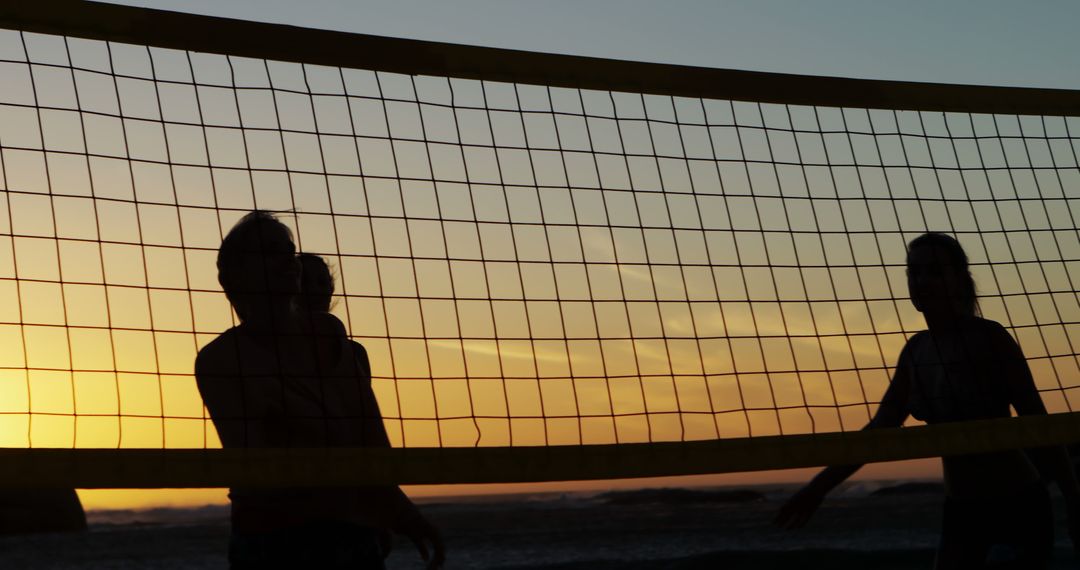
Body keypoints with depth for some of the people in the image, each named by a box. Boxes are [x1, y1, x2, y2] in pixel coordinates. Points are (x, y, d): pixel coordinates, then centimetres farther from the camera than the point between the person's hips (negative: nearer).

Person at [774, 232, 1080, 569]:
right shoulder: (916, 350, 5)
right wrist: (818, 488, 6)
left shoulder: (989, 337, -14)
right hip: (960, 512, 7)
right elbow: (880, 429, 9)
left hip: (1017, 510, -7)